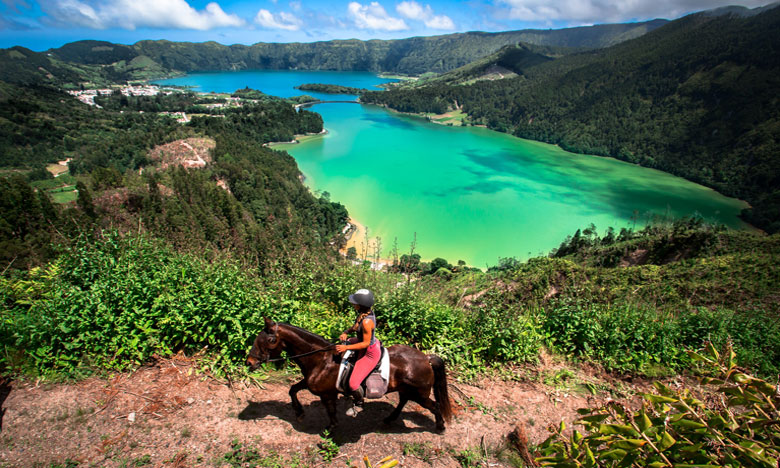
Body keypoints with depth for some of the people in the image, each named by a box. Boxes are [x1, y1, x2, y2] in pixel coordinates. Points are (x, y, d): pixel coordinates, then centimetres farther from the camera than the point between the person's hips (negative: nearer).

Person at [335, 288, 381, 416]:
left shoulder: (367, 321, -36)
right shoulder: (366, 311, -10)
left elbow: (365, 343, -27)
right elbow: (357, 325, 8)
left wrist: (346, 347, -24)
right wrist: (346, 332, -8)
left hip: (369, 353, -10)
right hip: (370, 342, 10)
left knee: (353, 384, -7)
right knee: (343, 343, 29)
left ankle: (358, 404, 25)